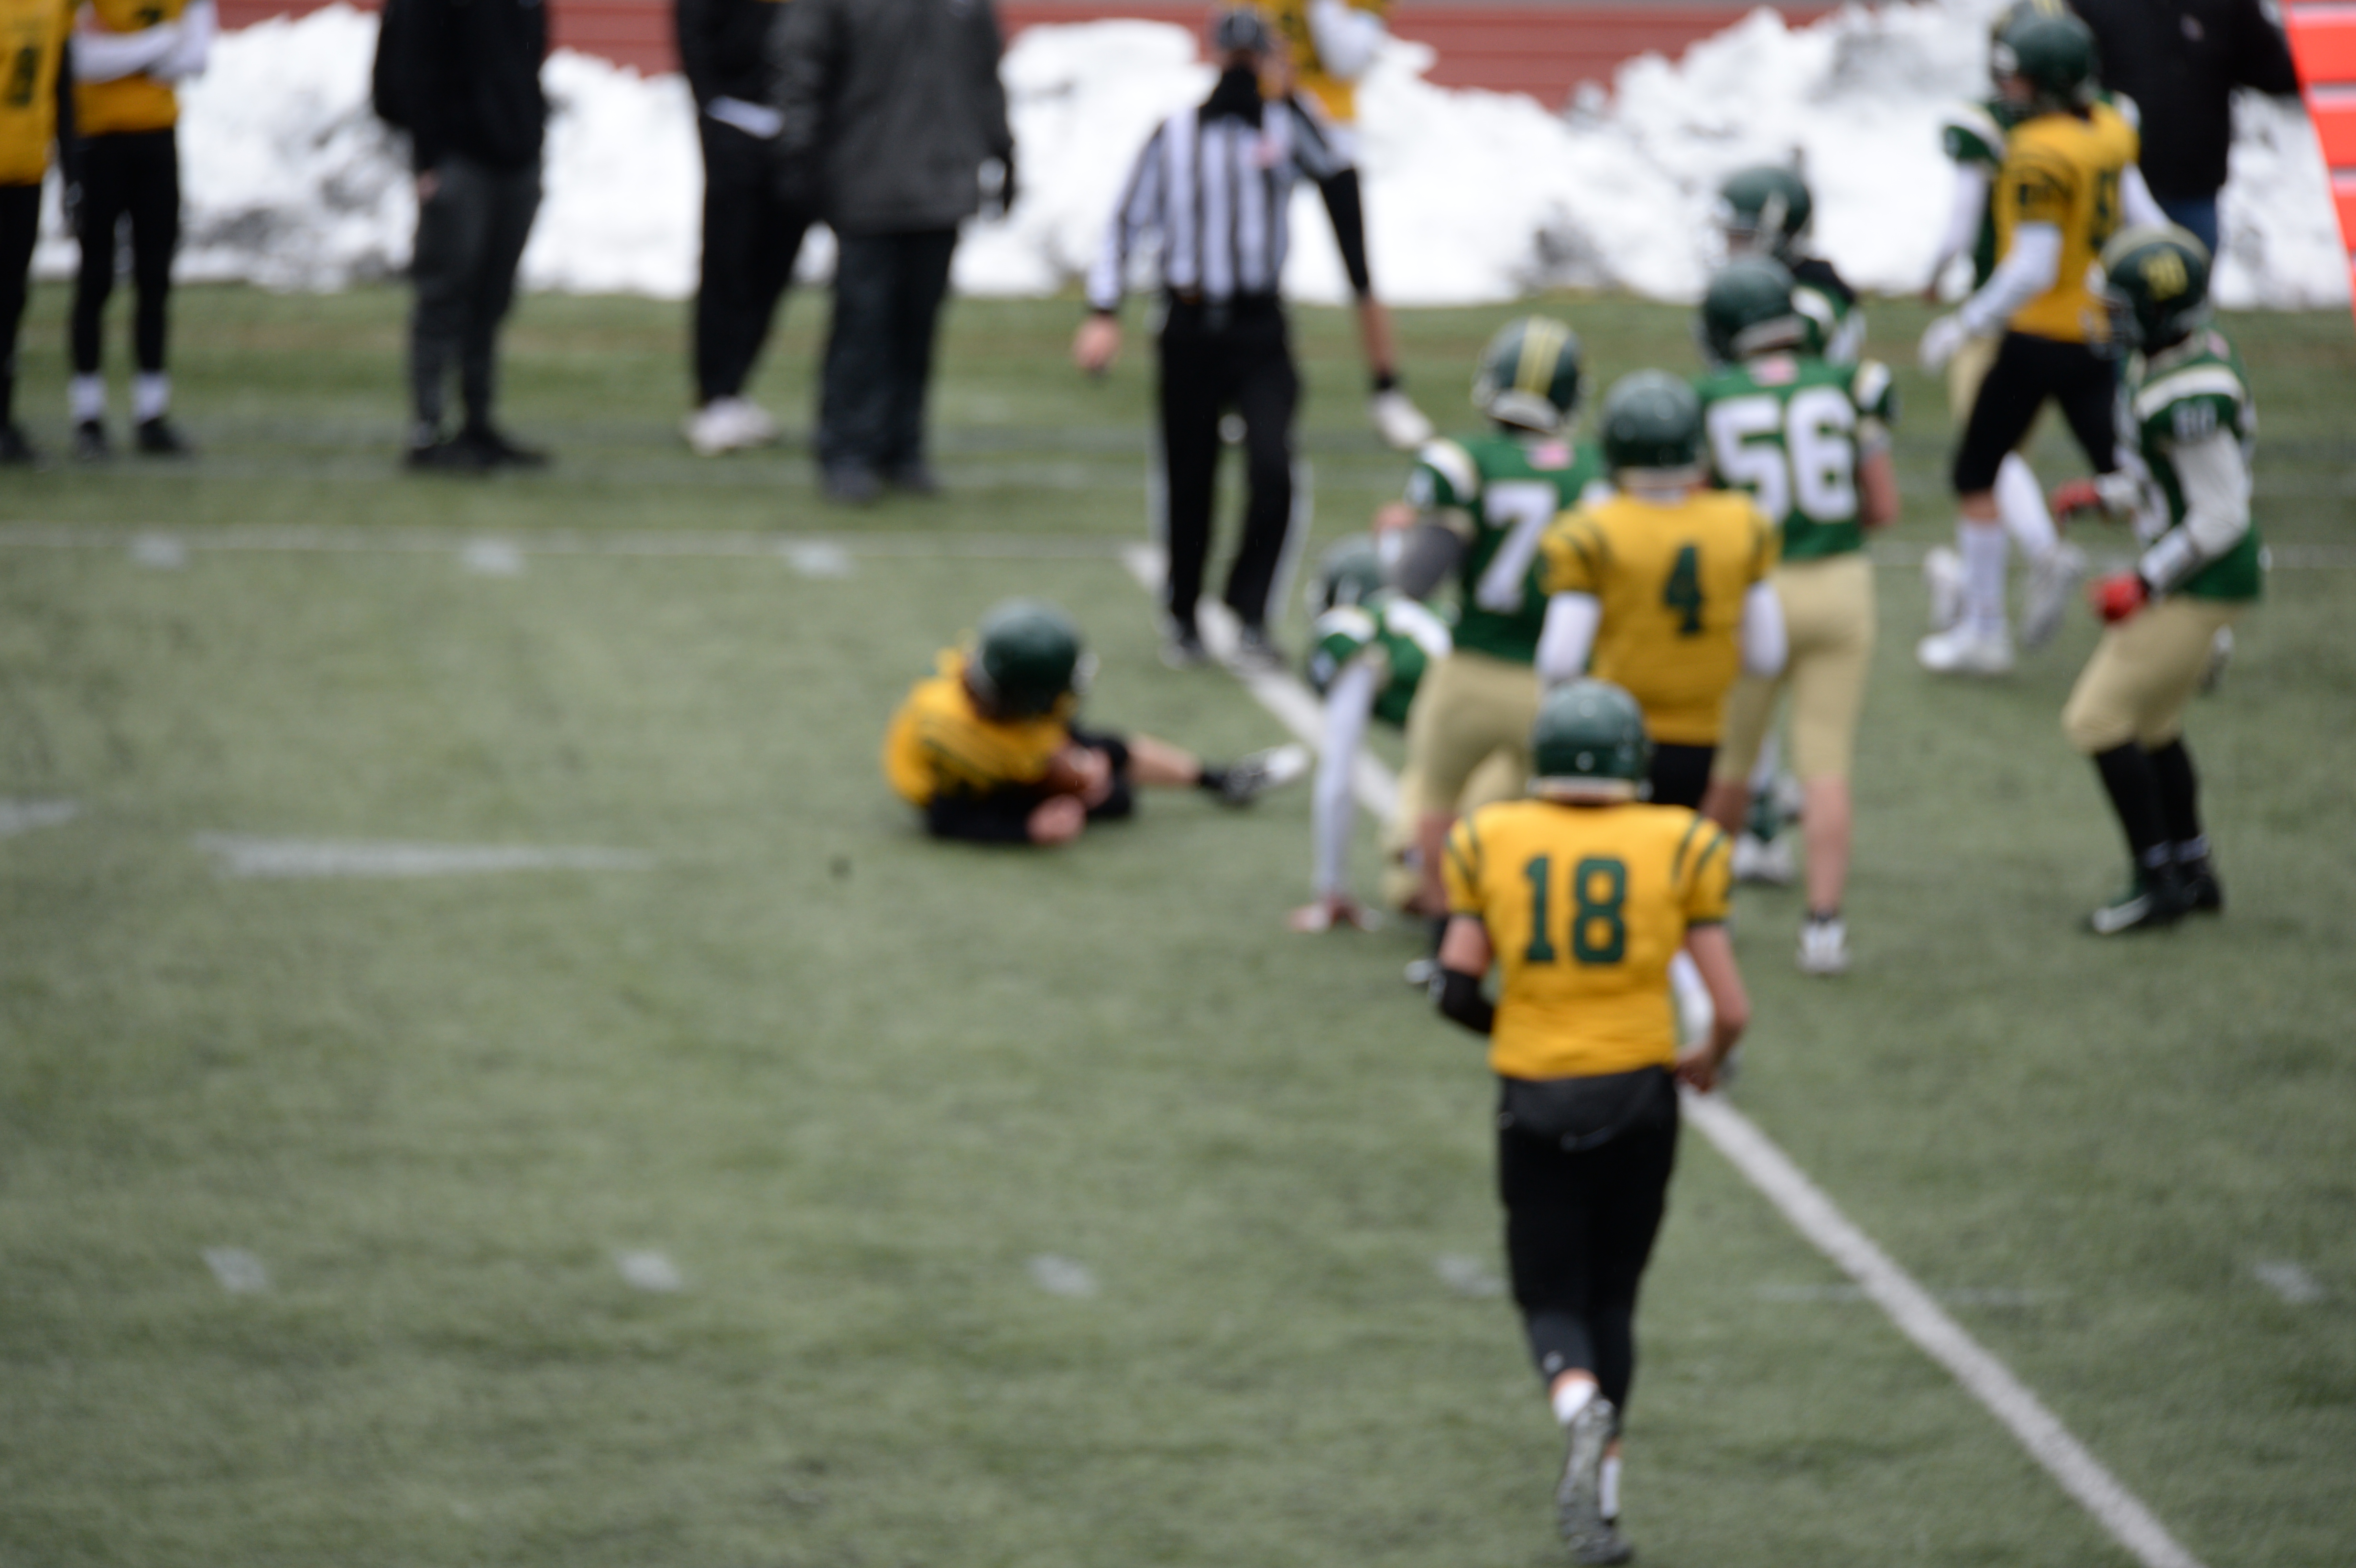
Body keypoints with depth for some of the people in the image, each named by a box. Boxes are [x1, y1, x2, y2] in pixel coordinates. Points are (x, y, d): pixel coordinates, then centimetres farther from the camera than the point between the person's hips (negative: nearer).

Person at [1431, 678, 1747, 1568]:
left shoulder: (1492, 843, -2)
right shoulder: (1678, 850, -3)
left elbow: (1457, 989, -4)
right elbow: (1730, 1007, -5)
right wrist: (1706, 1060, 17)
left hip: (1534, 1097, 0)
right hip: (1637, 1093, 0)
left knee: (1551, 1295, 10)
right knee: (1611, 1296, 16)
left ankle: (1582, 1405, -23)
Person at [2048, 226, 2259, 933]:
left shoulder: (2188, 396, -28)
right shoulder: (2193, 350, 4)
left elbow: (2221, 513, -25)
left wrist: (2145, 584, -21)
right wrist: (2105, 496, 17)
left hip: (2203, 582, -10)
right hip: (2196, 576, 10)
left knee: (2098, 721, -4)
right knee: (2150, 724, 21)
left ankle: (2158, 882, 5)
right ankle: (2193, 873, 32)